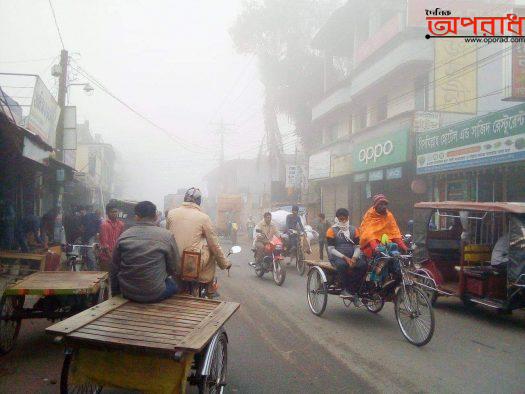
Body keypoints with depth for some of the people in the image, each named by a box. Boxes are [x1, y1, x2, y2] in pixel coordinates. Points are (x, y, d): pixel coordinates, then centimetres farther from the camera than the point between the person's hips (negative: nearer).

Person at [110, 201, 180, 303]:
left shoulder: (124, 236, -2)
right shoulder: (166, 236, -9)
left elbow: (114, 268, 4)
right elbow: (176, 270, -3)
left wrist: (115, 293, 20)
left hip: (128, 294, 3)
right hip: (155, 294, -3)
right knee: (175, 283, 25)